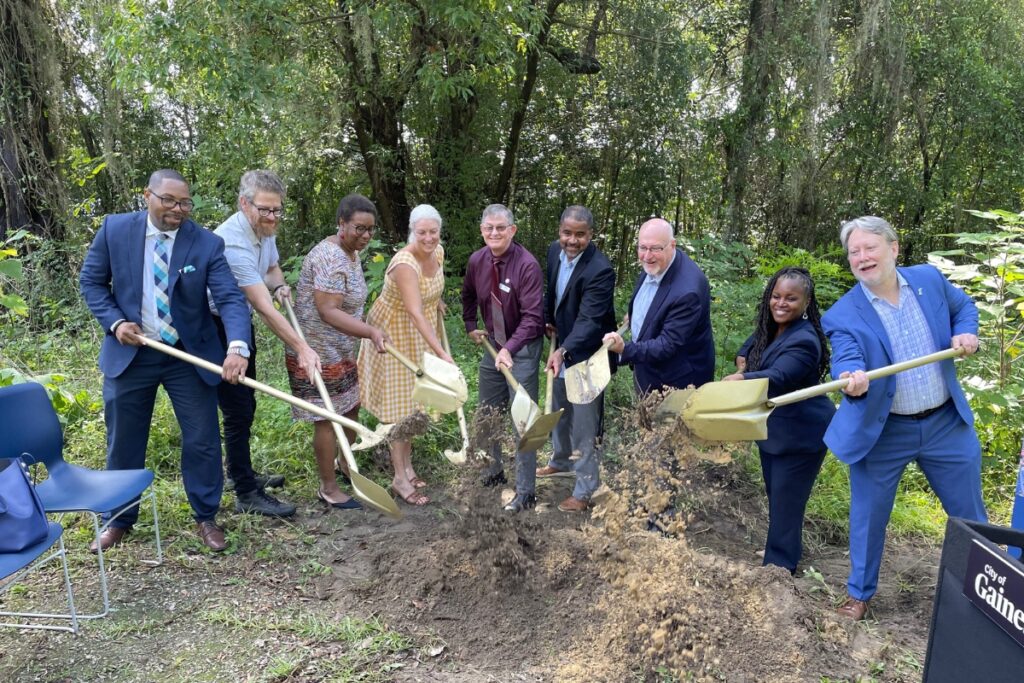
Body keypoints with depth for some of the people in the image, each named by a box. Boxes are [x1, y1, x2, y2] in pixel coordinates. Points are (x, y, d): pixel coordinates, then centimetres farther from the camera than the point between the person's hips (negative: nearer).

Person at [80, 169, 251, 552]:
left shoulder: (207, 244, -11)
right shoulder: (114, 229, -6)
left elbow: (230, 298, -21)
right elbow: (91, 281, 4)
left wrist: (238, 348, -38)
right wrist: (114, 322, -13)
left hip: (189, 355, -1)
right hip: (129, 352, 1)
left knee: (202, 440, 4)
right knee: (123, 442, 14)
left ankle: (206, 517, 23)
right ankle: (120, 519, 34)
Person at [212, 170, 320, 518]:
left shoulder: (265, 230, -2)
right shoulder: (233, 243, -30)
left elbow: (272, 267, 19)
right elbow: (265, 308, -34)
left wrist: (279, 286, -5)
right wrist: (302, 349, -35)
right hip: (216, 327, -9)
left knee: (246, 405, 18)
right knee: (238, 411, -4)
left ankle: (240, 473, 36)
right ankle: (246, 494, 7)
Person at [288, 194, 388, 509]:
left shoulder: (351, 253, 8)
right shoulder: (329, 257, -24)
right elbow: (328, 311, -30)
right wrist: (370, 332, -38)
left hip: (340, 350, 10)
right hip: (317, 353, -10)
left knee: (351, 408, 20)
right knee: (327, 419, 1)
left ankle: (345, 465, 41)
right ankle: (328, 488, 16)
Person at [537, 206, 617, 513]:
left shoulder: (600, 270, -27)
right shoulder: (554, 250, -4)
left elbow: (589, 320, -34)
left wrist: (563, 351, -45)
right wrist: (548, 320, 6)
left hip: (585, 355, -8)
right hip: (561, 347, 8)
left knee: (584, 426, 2)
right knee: (558, 411, 26)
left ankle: (584, 490, 17)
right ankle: (560, 460, 50)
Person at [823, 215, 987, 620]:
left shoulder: (929, 280, -3)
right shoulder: (844, 315, -15)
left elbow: (963, 306, 15)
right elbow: (847, 359, -28)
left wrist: (966, 332, -5)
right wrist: (852, 380, -50)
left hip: (947, 423, 3)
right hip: (882, 432, -3)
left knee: (969, 515, 18)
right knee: (868, 517, 10)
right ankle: (860, 592, 32)